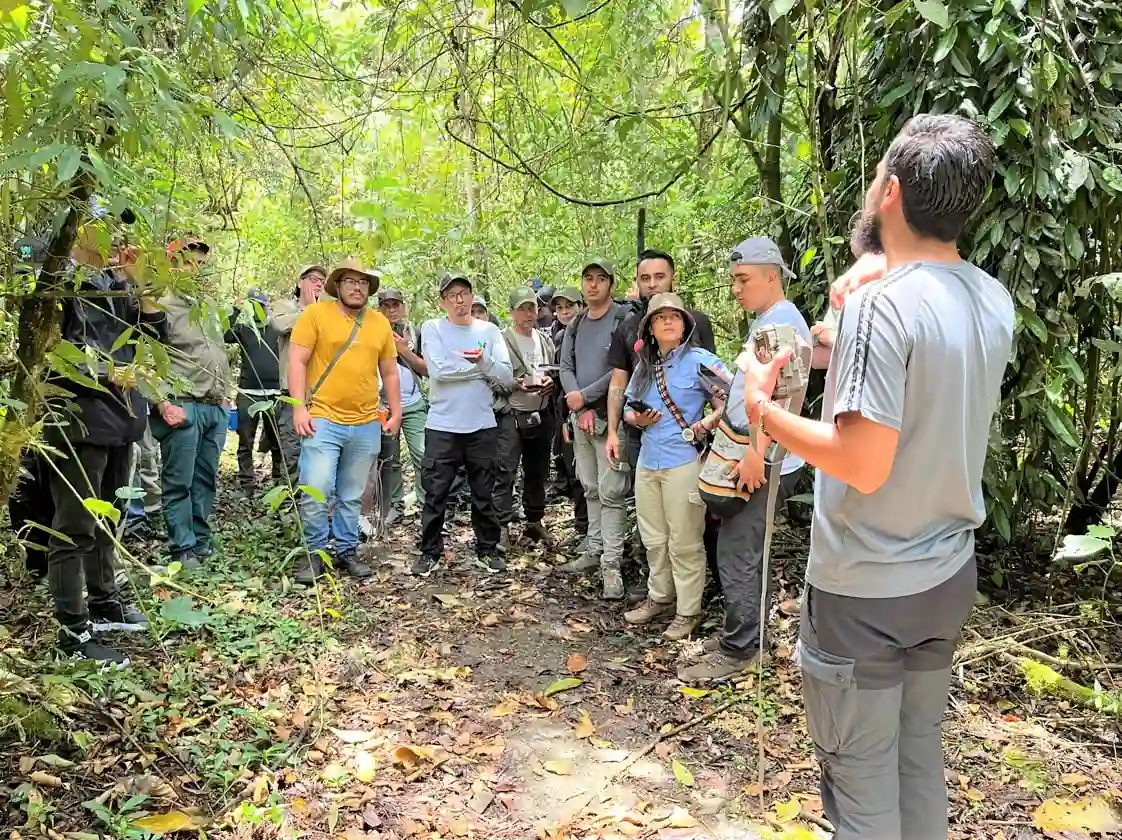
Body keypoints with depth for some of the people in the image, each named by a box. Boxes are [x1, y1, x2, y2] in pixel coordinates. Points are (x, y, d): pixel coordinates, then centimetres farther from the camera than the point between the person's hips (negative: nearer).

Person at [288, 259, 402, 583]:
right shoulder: (316, 313, -2)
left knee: (352, 496, 10)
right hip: (323, 420, -3)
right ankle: (314, 552, 10)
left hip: (367, 425, 4)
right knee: (315, 493, -7)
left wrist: (395, 412, 10)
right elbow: (297, 362, -5)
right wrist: (299, 407, -12)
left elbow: (389, 373, 16)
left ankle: (346, 550, 23)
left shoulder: (380, 323, 11)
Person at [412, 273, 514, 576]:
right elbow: (438, 370, -16)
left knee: (484, 495, 11)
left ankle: (487, 549, 24)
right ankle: (430, 552, 17)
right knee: (435, 495, 4)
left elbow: (507, 377, -1)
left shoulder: (489, 330, 6)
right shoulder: (432, 329, -1)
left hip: (482, 426, 2)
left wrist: (483, 359, -17)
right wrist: (482, 368, -9)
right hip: (442, 426, -2)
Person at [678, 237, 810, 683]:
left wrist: (756, 453, -27)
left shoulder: (782, 321, -14)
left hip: (764, 462, -10)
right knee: (750, 550, 16)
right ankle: (749, 633, 28)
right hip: (751, 456, 10)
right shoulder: (764, 321, 17)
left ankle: (737, 651, 5)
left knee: (737, 555, -5)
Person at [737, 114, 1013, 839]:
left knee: (861, 775, 9)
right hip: (948, 575, 7)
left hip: (866, 588, -7)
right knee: (920, 754, 22)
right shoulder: (995, 303, 2)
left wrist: (763, 408, -12)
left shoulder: (884, 304, -22)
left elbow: (864, 465, -26)